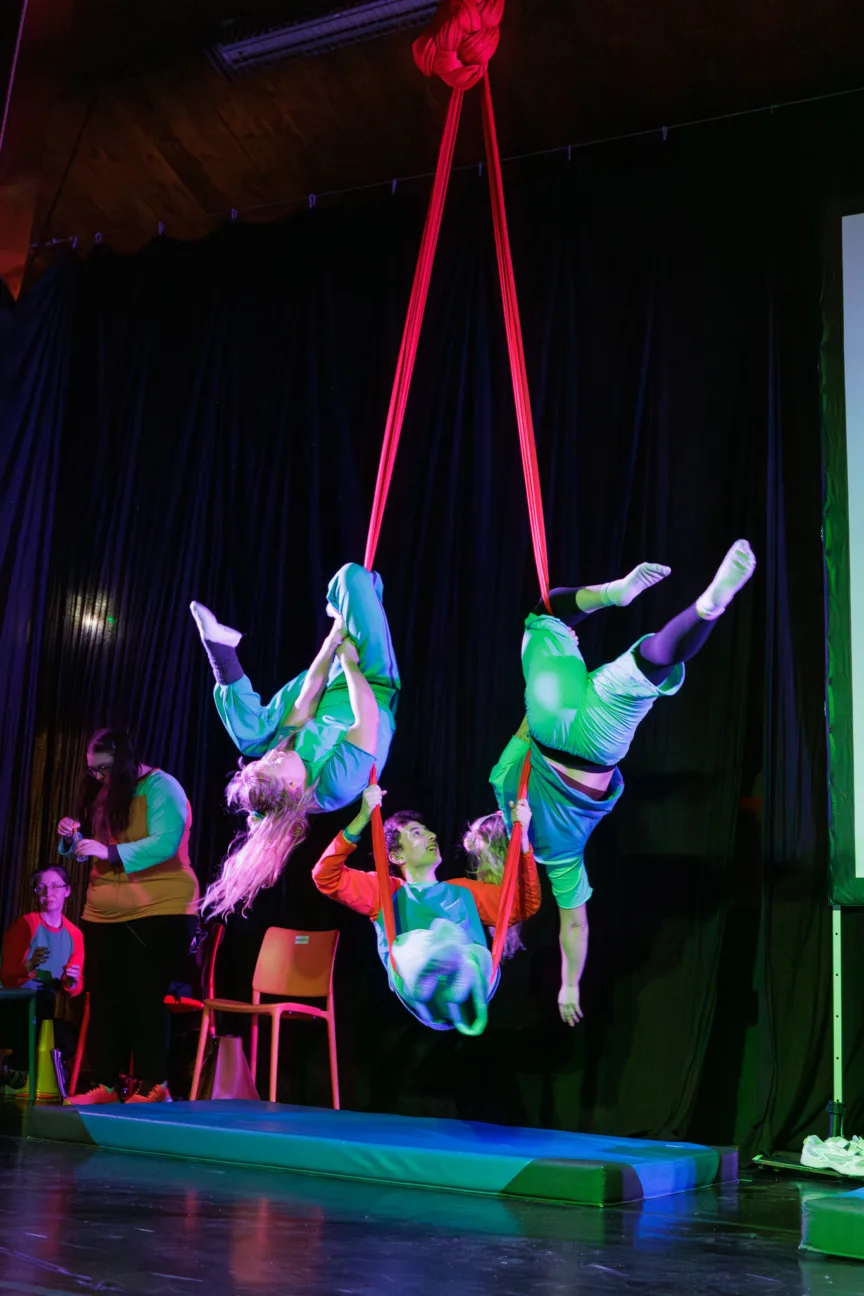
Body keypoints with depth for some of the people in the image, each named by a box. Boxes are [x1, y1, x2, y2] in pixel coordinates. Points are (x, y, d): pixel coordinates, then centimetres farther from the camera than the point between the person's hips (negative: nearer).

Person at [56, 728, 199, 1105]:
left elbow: (164, 844, -23)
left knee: (144, 999, -6)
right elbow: (86, 851, 19)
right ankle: (104, 1085, 11)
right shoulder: (99, 793, 12)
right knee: (104, 1000, 5)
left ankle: (154, 1085, 3)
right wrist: (72, 838, -3)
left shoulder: (161, 788, -10)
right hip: (104, 914, 7)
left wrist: (109, 851, -30)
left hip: (158, 911, -7)